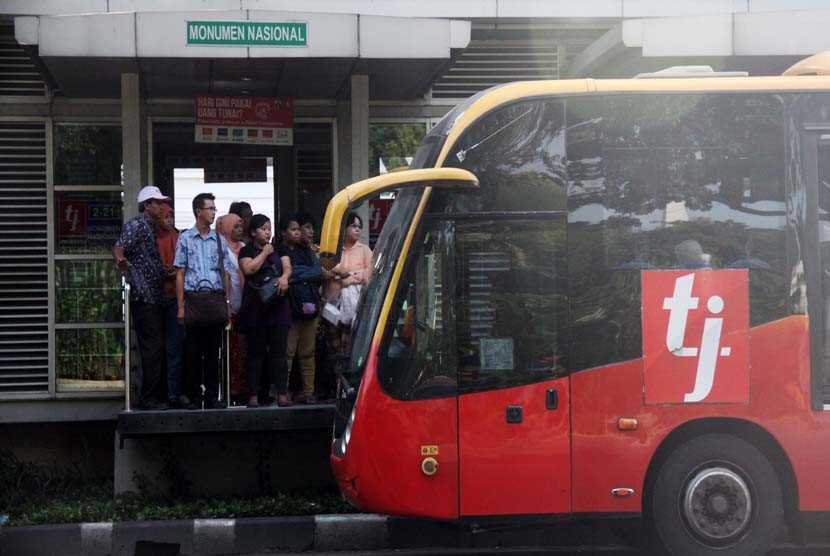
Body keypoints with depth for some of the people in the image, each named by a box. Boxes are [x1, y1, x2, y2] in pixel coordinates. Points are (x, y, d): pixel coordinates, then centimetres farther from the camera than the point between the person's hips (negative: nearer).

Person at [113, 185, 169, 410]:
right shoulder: (136, 225, -9)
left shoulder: (151, 228, 20)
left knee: (158, 347, 12)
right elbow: (119, 247, -26)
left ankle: (158, 396, 18)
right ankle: (148, 398, -6)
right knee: (153, 347, -10)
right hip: (143, 297, -10)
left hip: (155, 297, 10)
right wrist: (120, 260, -45)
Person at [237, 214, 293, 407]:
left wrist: (284, 277, -17)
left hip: (278, 306, 3)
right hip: (255, 306, -3)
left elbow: (288, 267, 5)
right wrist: (265, 252, -3)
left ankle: (281, 394, 0)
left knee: (278, 352, 0)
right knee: (256, 353, -2)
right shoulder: (246, 251, 5)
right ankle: (254, 395, 0)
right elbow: (248, 269, -12)